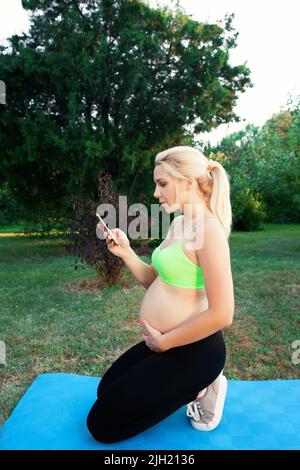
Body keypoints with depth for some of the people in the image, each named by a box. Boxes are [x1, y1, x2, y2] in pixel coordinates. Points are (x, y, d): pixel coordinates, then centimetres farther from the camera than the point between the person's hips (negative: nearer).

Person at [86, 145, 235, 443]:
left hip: (193, 350, -9)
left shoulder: (208, 230, -23)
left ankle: (200, 388, 5)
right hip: (166, 343, 9)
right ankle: (197, 383, 20)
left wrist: (163, 342, -16)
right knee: (106, 391, 25)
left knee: (102, 424, 1)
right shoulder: (178, 223, 6)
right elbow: (155, 282, 11)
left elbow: (221, 314, -26)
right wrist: (126, 253, -5)